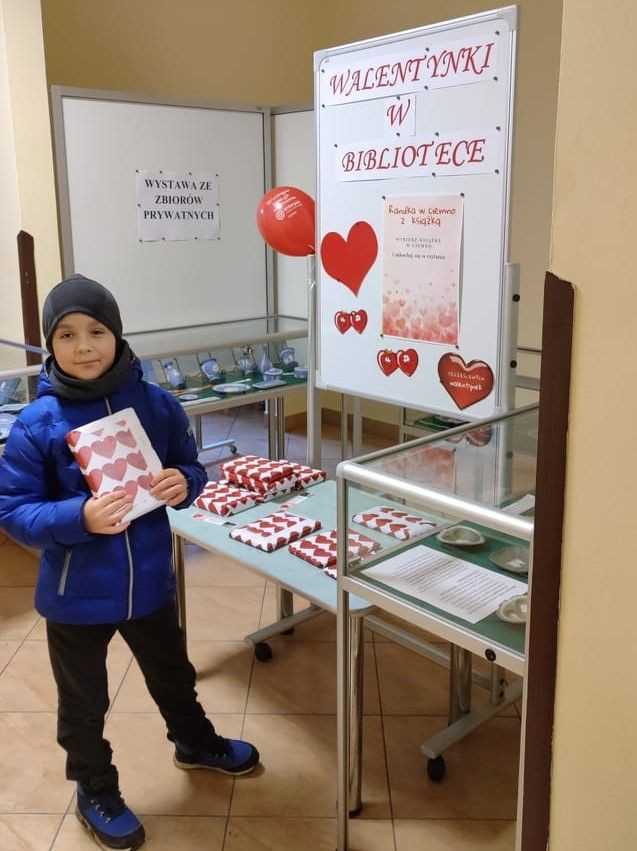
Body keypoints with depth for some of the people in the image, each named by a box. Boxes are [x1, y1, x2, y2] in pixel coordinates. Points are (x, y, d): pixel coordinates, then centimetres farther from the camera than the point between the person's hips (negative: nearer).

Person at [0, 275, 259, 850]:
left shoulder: (156, 405, -9)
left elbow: (190, 466, 4)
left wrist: (184, 484, -19)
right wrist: (78, 518, -30)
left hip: (150, 580, 3)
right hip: (76, 593, -2)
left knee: (172, 673, 27)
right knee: (83, 702, 19)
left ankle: (195, 742, 56)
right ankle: (95, 793, 45)